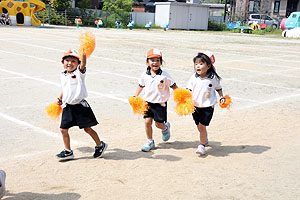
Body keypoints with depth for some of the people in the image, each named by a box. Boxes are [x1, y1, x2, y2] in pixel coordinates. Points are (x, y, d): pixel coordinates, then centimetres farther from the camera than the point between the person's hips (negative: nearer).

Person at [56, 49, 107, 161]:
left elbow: (83, 64, -29)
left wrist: (84, 54, -45)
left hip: (80, 106, -6)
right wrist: (60, 98, 26)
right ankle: (68, 151, 21)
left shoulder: (79, 73, -8)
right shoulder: (63, 75, 12)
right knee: (63, 129, 4)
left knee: (87, 128, 2)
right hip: (68, 107, 6)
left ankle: (100, 145, 24)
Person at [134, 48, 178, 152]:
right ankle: (150, 142, 16)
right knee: (147, 121, -2)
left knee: (158, 123, 1)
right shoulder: (145, 75, -3)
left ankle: (165, 128, 39)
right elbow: (140, 86, 13)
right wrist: (135, 97, 13)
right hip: (148, 102, 3)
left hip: (160, 103, -3)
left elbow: (174, 86, -5)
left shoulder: (164, 76, -12)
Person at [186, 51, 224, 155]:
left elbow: (218, 88, 11)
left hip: (208, 106, -3)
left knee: (202, 126, -9)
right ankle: (205, 140, 41)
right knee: (199, 126, 13)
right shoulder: (194, 78, -3)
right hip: (195, 106, 3)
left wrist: (222, 97, 5)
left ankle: (202, 145, 5)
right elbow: (189, 89, 1)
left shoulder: (213, 78, -6)